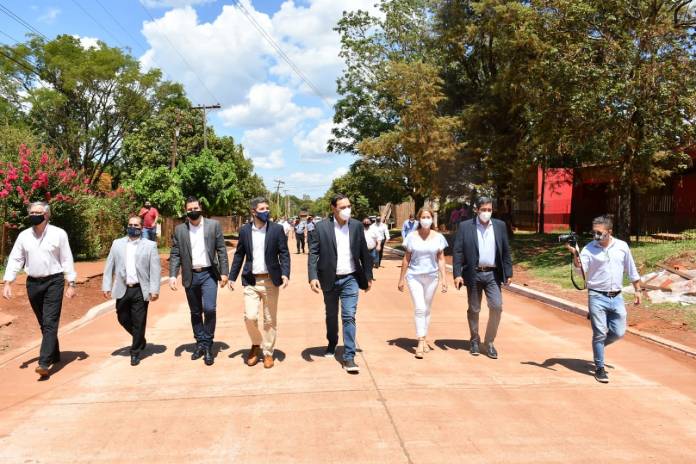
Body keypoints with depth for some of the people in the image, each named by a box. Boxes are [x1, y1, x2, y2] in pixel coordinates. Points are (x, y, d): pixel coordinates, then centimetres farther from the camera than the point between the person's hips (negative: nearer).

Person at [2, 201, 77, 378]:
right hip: (33, 283, 4)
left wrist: (71, 284, -5)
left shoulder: (58, 234, -5)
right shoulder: (24, 236, 5)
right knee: (43, 323, 14)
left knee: (50, 322, -10)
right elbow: (15, 260, 6)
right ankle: (54, 355, 29)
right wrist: (7, 283, -3)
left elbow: (67, 259, -3)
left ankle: (44, 363, -13)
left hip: (53, 282, -4)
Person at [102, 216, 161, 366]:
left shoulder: (150, 245, 0)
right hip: (122, 289, 3)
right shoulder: (117, 243, 9)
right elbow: (109, 267, 8)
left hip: (140, 290, -3)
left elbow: (155, 269, -4)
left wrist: (154, 290, -11)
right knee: (123, 319, 11)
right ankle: (140, 340, 36)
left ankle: (135, 352, 18)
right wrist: (107, 286, 1)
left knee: (139, 323, 2)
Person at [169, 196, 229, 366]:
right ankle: (200, 344, 25)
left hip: (208, 274, -2)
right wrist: (173, 275, -7)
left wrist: (224, 272, -5)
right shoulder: (179, 229, 4)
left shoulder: (213, 225, 0)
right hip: (190, 276, 2)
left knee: (209, 309, -14)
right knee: (195, 313, 11)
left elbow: (221, 250, 0)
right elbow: (175, 254, 3)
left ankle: (208, 345, 1)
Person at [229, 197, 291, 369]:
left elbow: (284, 254, -3)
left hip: (270, 280, -1)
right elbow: (239, 255, 10)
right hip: (251, 281, 1)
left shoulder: (277, 229, -1)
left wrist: (285, 274, -16)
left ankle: (268, 353, 23)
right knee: (250, 316, -8)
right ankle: (256, 345, 20)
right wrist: (232, 277, 8)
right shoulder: (244, 230, 4)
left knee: (270, 320, 6)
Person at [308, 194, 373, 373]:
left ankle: (349, 357, -1)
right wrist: (313, 277, -19)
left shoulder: (357, 226, 0)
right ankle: (332, 344, 42)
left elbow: (364, 252, 5)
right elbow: (313, 253, -8)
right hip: (330, 279, 0)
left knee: (349, 316, -7)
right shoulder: (321, 227, -7)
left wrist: (368, 276, 7)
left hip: (350, 279, 0)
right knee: (331, 316, 18)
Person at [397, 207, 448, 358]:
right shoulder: (412, 236, -2)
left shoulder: (438, 237, 1)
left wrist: (443, 278, -3)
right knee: (419, 308, -12)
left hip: (431, 277, 2)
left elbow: (441, 259, 4)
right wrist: (401, 279, 4)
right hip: (414, 276, -2)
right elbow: (406, 259, 3)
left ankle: (424, 339, 25)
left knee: (427, 309, 12)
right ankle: (420, 342, -10)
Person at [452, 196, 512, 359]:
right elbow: (457, 251, -4)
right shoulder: (465, 226, -2)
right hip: (473, 274, -2)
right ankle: (475, 341, 26)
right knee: (474, 310, 9)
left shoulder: (500, 225, 7)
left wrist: (508, 273, 4)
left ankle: (489, 342, 10)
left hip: (493, 274, 2)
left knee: (496, 307, -6)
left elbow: (506, 250, 9)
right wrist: (457, 274, -11)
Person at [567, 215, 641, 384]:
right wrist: (574, 254, -35)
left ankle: (597, 346, 34)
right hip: (597, 297, -3)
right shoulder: (589, 249, -6)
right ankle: (599, 368, 13)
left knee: (618, 333, 5)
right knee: (600, 333, -1)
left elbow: (631, 270, 13)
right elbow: (581, 269, -20)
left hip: (616, 297, 3)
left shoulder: (622, 246, 3)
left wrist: (637, 290, 14)